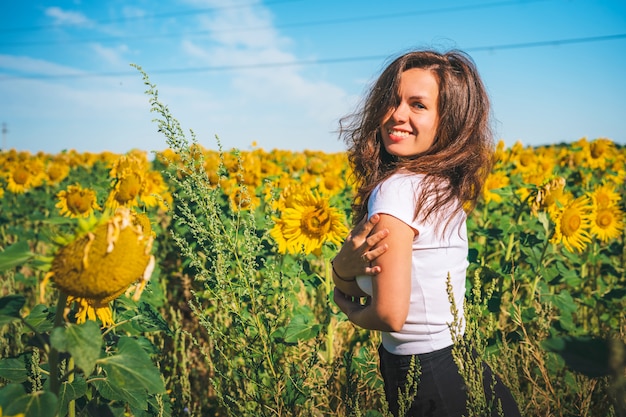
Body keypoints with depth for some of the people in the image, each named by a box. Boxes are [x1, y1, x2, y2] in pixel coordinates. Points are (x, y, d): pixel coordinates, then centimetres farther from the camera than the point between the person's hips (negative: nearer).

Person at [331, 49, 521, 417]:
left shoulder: (396, 189, -23)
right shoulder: (442, 186, 1)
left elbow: (390, 314, -22)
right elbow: (346, 284, 1)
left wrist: (349, 308, -2)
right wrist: (346, 262, -21)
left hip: (431, 384, -6)